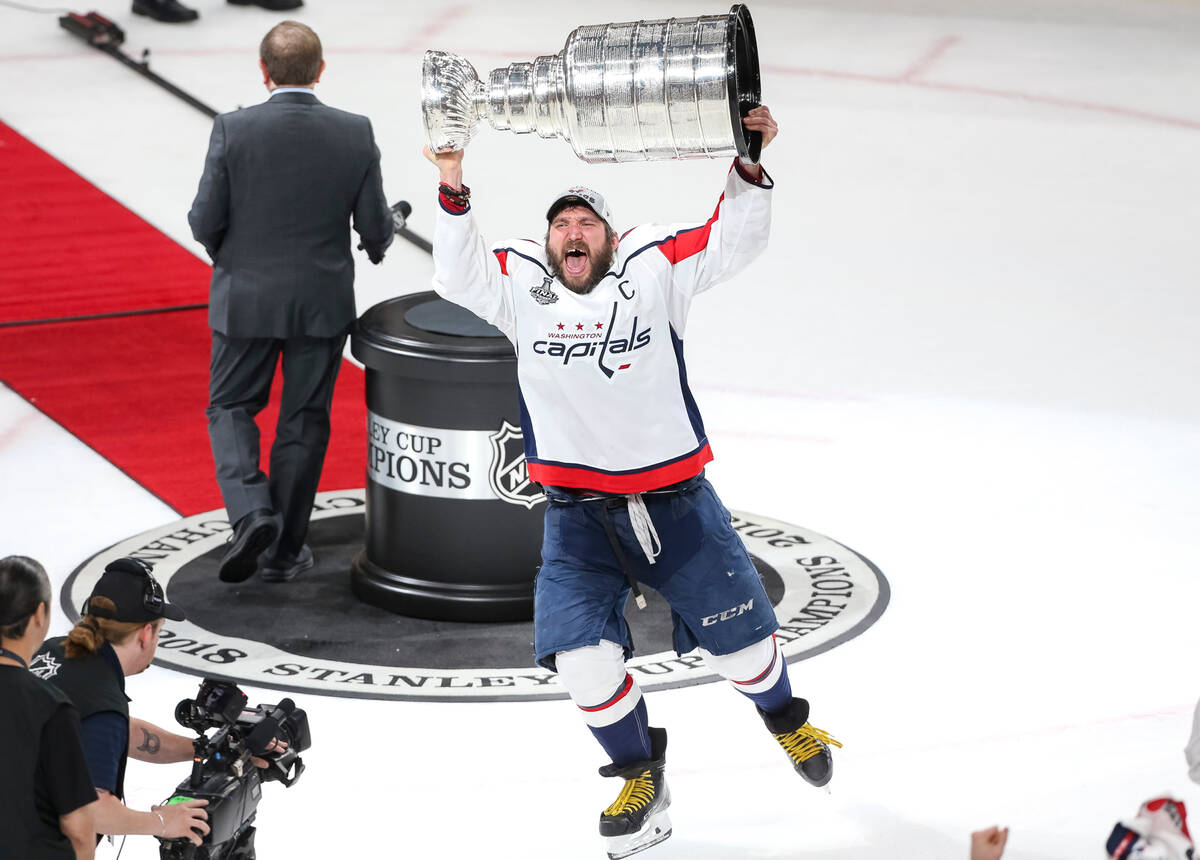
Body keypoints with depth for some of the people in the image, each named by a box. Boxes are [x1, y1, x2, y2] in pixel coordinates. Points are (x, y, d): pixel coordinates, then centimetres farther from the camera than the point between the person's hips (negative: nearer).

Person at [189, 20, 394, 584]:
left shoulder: (233, 130, -13)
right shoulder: (355, 134, -8)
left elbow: (205, 222, -9)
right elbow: (375, 226, -3)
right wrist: (378, 241, 20)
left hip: (246, 298, -1)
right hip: (323, 303, 1)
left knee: (231, 407, 15)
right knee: (303, 421, 12)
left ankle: (250, 511, -7)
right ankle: (284, 551, 17)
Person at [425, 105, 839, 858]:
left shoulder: (655, 267, -4)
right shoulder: (520, 284, -1)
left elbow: (735, 242, -10)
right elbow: (457, 275, -14)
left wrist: (749, 168, -25)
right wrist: (452, 184, -24)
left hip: (675, 500, -1)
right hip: (578, 515, 1)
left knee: (738, 638, 10)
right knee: (582, 657, -11)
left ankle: (784, 717, 44)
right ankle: (642, 776, 14)